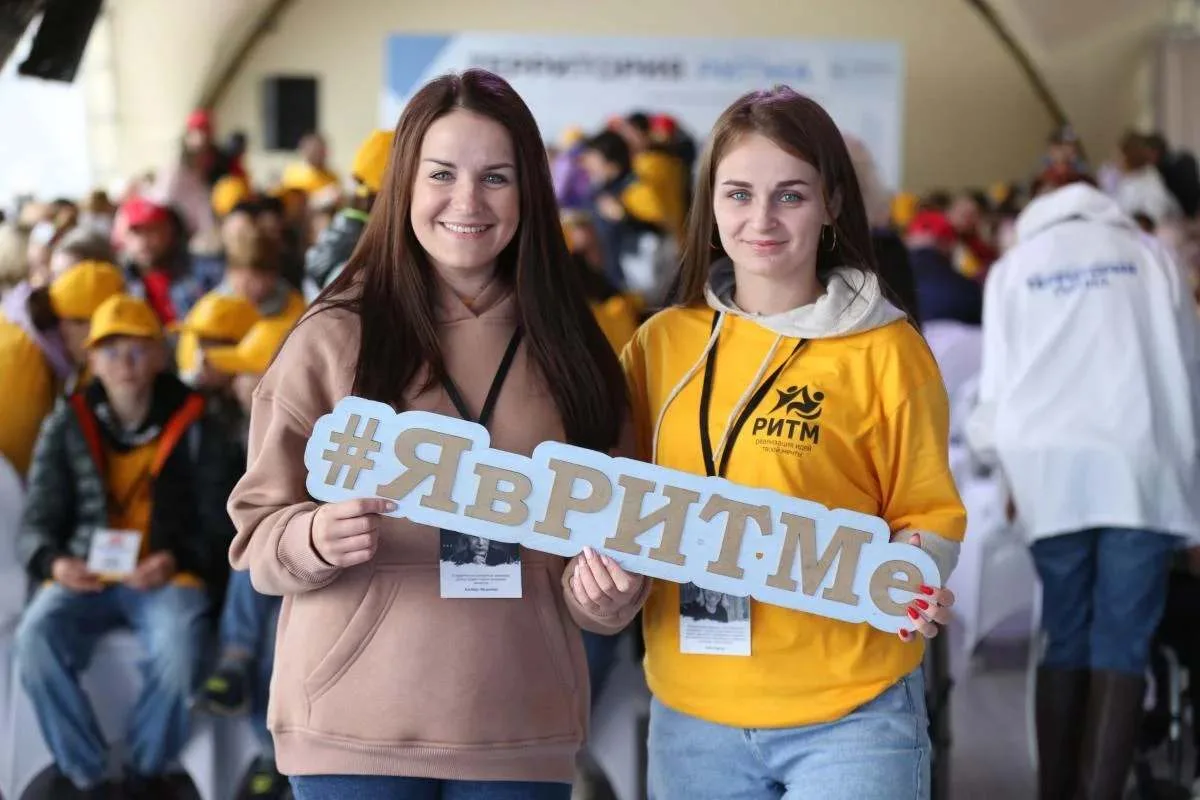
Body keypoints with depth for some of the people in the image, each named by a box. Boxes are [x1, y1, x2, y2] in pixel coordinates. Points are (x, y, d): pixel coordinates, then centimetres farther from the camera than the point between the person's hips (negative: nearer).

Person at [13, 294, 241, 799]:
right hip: (85, 578, 1)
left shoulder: (192, 427, 5)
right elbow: (35, 525, 7)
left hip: (167, 578, -1)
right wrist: (53, 562, -16)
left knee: (177, 648, -34)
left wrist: (176, 561, -15)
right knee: (36, 642, -30)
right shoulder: (67, 426, 7)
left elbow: (217, 524, 6)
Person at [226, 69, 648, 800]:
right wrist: (316, 540, -22)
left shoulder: (571, 349, 6)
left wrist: (608, 587, -11)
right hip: (358, 726, -2)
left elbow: (604, 532, 11)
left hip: (521, 730, 3)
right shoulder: (334, 338, -2)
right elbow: (258, 532, 0)